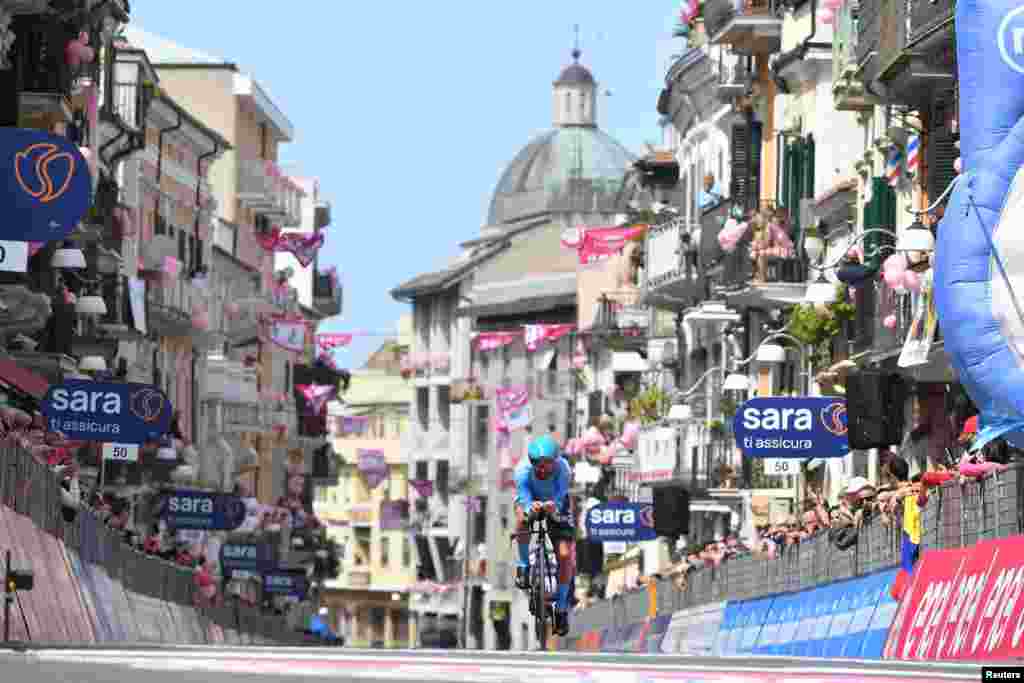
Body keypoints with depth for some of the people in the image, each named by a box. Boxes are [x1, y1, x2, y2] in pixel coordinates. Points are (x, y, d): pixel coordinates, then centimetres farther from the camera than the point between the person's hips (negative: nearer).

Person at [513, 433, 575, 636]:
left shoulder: (562, 468, -34)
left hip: (556, 507, 0)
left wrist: (553, 506, -66)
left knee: (565, 555, -14)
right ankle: (524, 565, -16)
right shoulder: (523, 470, -33)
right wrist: (530, 507, -65)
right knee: (522, 516, -37)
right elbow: (524, 499, -42)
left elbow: (560, 498, -43)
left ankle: (561, 607, 3)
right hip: (532, 500, 0)